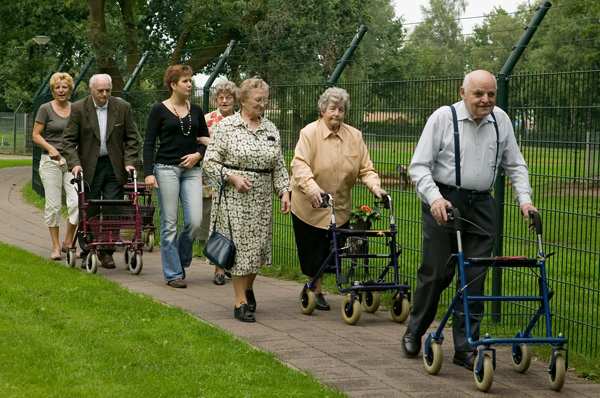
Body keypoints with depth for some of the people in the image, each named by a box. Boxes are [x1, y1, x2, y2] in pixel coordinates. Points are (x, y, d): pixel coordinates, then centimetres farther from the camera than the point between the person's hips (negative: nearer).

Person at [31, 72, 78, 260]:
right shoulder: (45, 109, 0)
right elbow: (36, 135, 0)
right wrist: (50, 148, -16)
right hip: (51, 161, -2)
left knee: (77, 202, -12)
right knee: (53, 205, 1)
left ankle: (68, 242, 4)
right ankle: (55, 246, 11)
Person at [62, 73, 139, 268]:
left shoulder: (123, 108, 0)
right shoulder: (78, 109, -4)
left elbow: (131, 138, 5)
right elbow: (69, 140, -3)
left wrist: (129, 162, -5)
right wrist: (74, 163, -14)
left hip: (114, 166, 1)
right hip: (89, 167, -1)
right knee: (89, 211, 3)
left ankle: (107, 252, 7)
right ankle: (87, 250, 16)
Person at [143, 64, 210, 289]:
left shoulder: (196, 111, 10)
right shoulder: (159, 110, -2)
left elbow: (206, 140, 18)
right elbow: (149, 143, -2)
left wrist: (198, 154, -3)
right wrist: (148, 173, -11)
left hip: (191, 170, 4)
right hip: (166, 168, -4)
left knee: (195, 221, -6)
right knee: (169, 224, -2)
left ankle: (179, 259, 19)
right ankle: (173, 273, 7)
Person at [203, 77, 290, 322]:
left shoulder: (271, 129, 11)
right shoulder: (226, 126, -4)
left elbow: (279, 166, 14)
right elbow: (210, 162, -5)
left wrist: (284, 191, 2)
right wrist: (232, 177, -16)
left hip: (262, 199, 5)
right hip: (234, 198, -5)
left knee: (258, 245, 7)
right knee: (240, 246, -5)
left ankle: (248, 287, 33)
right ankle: (241, 302, 1)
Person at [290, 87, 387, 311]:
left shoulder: (355, 136, 4)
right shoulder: (310, 133, -9)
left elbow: (365, 168, 5)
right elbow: (300, 165, -21)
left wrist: (375, 186, -15)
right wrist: (312, 188, -38)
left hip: (339, 208, 4)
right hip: (310, 206, -4)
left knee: (331, 251, 4)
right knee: (312, 252, 3)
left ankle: (316, 289, 23)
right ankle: (315, 290, 23)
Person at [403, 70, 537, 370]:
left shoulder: (501, 120, 7)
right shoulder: (443, 117, -6)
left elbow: (515, 165, 16)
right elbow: (419, 165, -7)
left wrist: (524, 198, 2)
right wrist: (435, 198, -21)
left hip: (480, 207, 3)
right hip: (443, 202, -3)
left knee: (474, 277, -1)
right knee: (436, 272, 1)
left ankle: (465, 348, 5)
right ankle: (414, 331, 23)